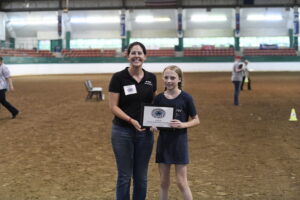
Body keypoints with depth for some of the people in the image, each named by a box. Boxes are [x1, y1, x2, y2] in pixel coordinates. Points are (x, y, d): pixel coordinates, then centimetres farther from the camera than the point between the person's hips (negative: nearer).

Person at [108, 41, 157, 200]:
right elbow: (113, 106, -10)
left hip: (145, 132, 4)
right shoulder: (118, 77, -9)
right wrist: (131, 120, -23)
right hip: (123, 132, -4)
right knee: (125, 176, 4)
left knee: (141, 177, 12)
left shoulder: (151, 78, 4)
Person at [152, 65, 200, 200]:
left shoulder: (186, 98, -8)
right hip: (163, 141, 3)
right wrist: (153, 126, -12)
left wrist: (183, 124, -20)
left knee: (181, 182, 0)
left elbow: (196, 120, -3)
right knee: (164, 182, 11)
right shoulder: (159, 98, 1)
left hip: (179, 141, -3)